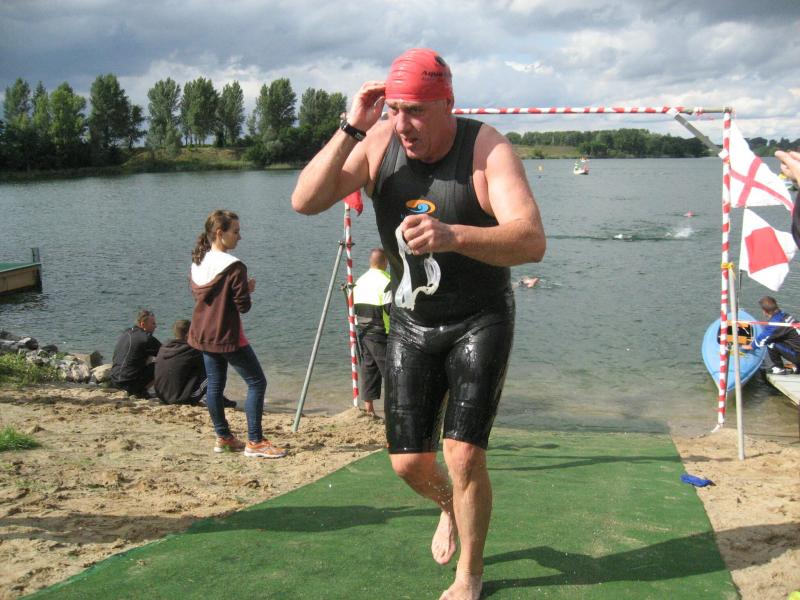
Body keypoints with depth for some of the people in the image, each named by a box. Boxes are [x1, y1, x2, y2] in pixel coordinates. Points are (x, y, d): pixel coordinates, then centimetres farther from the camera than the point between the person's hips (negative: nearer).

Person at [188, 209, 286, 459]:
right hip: (227, 336, -8)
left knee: (215, 384, 14)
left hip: (203, 335, 8)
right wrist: (247, 289, 3)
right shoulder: (233, 266, -19)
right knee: (256, 382, -1)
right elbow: (243, 305, -17)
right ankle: (254, 442, -3)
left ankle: (223, 437, 21)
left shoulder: (197, 263, 5)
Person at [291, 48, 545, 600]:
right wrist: (351, 130, -29)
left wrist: (451, 236, -53)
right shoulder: (377, 143, -10)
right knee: (409, 463, 6)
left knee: (464, 457, -12)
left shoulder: (487, 147, -22)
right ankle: (450, 509, 43)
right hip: (412, 323, 4)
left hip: (480, 322, -3)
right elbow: (305, 202, -20)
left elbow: (532, 241, -36)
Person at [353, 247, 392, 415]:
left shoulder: (359, 281, 10)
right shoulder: (386, 281, -14)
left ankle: (368, 407, 12)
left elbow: (353, 308, 15)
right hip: (379, 333, -7)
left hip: (361, 331, 7)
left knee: (368, 367, 11)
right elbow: (390, 309, -18)